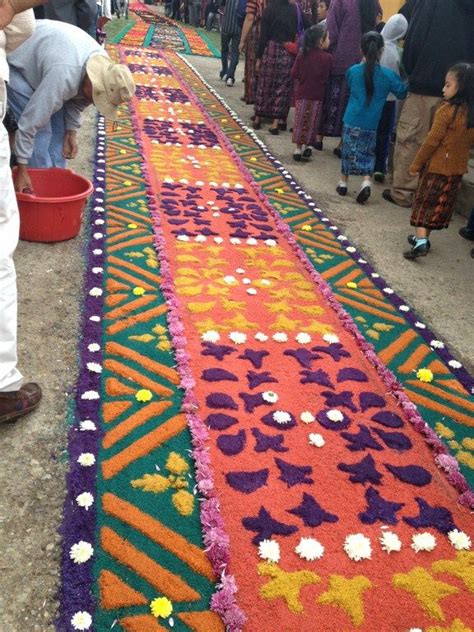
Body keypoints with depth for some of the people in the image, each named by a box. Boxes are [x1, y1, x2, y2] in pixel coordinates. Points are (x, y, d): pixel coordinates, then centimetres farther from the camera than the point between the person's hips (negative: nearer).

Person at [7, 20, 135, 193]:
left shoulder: (103, 66, -16)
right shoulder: (63, 76, -40)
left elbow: (78, 99, 2)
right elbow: (32, 121, -37)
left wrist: (71, 131, -6)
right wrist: (21, 170, -34)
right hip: (13, 64, -8)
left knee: (58, 128, 2)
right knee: (41, 131, -16)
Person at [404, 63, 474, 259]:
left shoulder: (447, 110, -18)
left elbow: (432, 141, -17)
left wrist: (416, 164, -9)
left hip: (436, 166, -6)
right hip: (458, 169, 7)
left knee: (424, 203, 0)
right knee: (440, 205, 15)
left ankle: (421, 241, -10)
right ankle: (422, 238, 26)